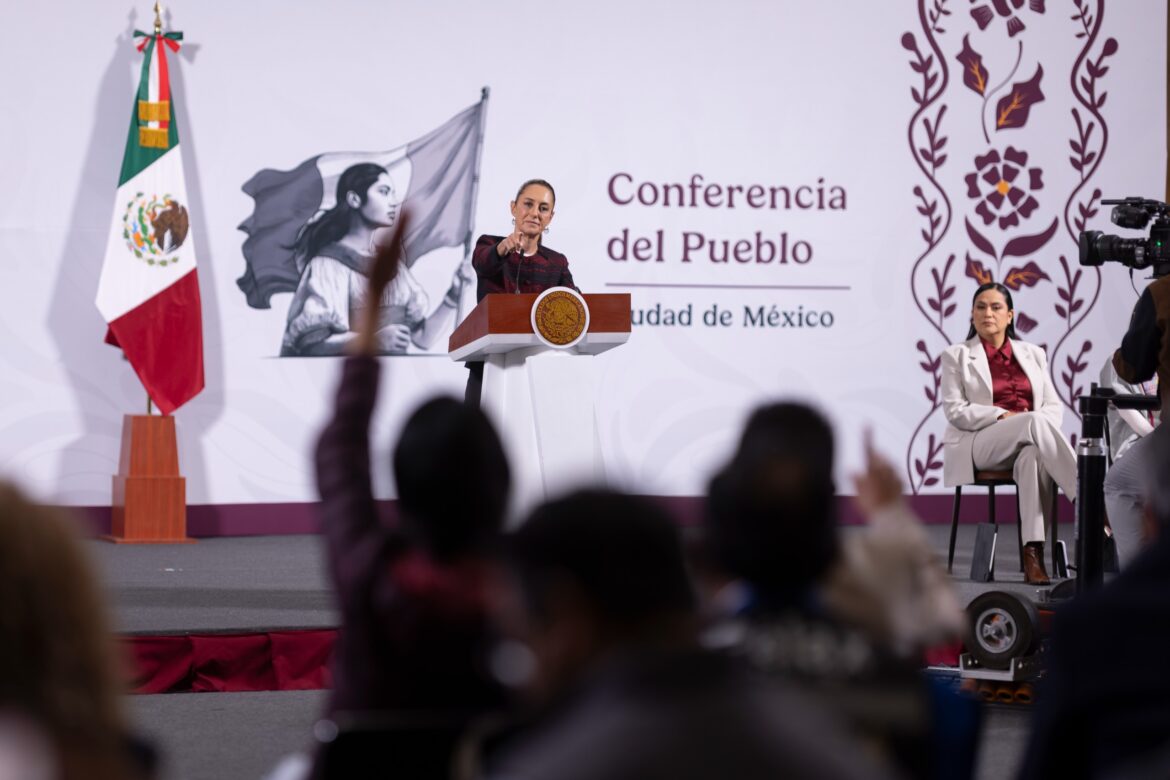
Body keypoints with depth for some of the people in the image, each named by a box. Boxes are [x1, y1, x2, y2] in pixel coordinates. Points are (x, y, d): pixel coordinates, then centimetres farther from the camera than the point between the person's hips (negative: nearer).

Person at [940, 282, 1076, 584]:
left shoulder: (1032, 354, 20)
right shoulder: (956, 355, 10)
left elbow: (1054, 405, 13)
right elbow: (955, 411, 0)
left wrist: (1041, 430, -11)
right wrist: (1004, 417, -14)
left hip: (1026, 446, 3)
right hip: (979, 445, -3)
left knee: (1033, 455, -39)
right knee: (1034, 420, -35)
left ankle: (1033, 555, -47)